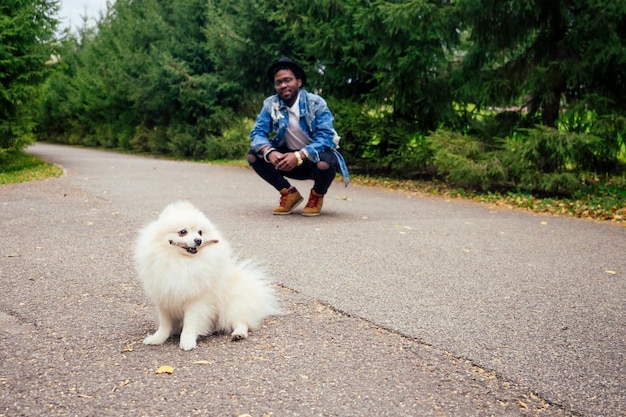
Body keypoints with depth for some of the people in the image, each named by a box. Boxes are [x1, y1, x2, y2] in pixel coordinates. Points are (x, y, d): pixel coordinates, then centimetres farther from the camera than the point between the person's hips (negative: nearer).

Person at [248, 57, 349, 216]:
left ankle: (317, 196, -2)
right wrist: (269, 152, -37)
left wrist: (299, 156, -41)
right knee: (253, 156, -16)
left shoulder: (316, 103, -17)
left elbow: (326, 137, -26)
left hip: (314, 159, -3)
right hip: (287, 159, 4)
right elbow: (258, 133, -13)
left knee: (325, 163, -38)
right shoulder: (271, 104, -7)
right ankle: (289, 193, 1)